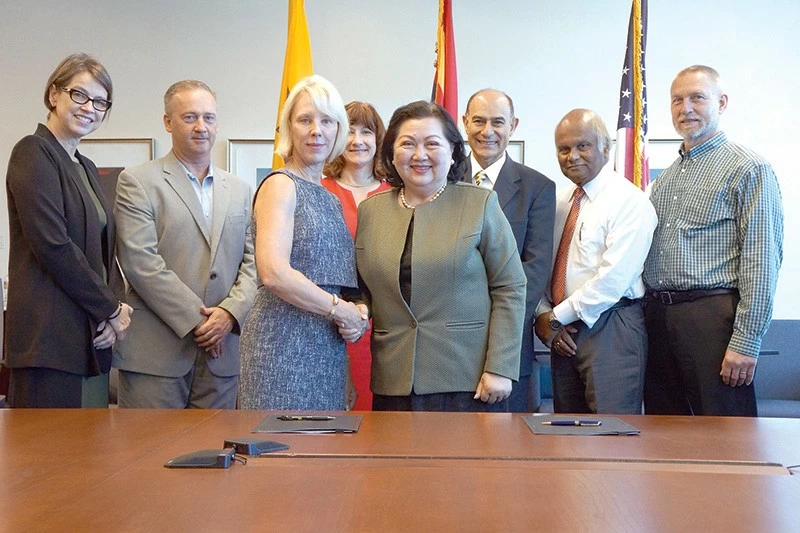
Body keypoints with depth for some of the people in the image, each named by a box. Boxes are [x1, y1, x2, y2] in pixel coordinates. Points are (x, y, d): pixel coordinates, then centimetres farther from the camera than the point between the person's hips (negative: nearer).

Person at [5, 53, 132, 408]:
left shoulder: (86, 168, 20)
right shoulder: (33, 153, -6)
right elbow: (53, 246, -16)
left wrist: (112, 307, 0)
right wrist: (111, 310, -9)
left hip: (91, 337, 8)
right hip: (50, 337, -8)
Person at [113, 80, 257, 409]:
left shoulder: (239, 190, 17)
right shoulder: (137, 182, 2)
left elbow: (252, 261, 10)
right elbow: (140, 261, -9)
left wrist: (230, 312, -7)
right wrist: (197, 318, -12)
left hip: (221, 353, 4)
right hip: (156, 354, -4)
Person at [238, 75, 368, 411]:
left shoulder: (331, 199, 17)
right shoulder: (280, 185, -6)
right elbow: (274, 273, -19)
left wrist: (356, 316, 1)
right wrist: (343, 310, -12)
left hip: (327, 349, 7)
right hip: (285, 342, -7)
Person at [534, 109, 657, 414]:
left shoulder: (629, 201, -9)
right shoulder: (559, 203, 14)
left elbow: (613, 279, -18)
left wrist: (558, 316, -12)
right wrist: (544, 316, -5)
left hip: (611, 330, -6)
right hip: (563, 333, 7)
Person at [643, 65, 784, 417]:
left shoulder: (748, 169, -4)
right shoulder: (665, 178, 17)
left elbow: (762, 261, -11)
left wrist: (746, 342, -16)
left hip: (713, 318, -7)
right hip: (658, 317, 7)